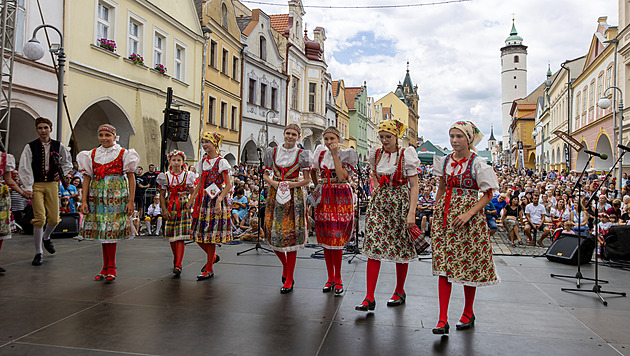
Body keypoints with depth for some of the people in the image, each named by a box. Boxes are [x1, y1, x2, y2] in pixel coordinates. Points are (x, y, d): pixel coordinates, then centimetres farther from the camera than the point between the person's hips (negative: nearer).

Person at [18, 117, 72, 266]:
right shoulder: (30, 147, -1)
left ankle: (46, 237, 37)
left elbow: (68, 161, 23)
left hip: (52, 184, 2)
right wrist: (28, 188, -12)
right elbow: (25, 168, -5)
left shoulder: (58, 146, 6)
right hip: (36, 185, -2)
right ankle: (38, 252, 2)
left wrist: (62, 173, 7)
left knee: (54, 219, 2)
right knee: (40, 218, -11)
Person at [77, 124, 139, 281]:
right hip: (97, 195, 4)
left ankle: (111, 267, 3)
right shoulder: (92, 155, 12)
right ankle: (106, 267, 14)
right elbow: (87, 178, 9)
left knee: (111, 229, -8)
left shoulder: (123, 153, 2)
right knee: (101, 229, 4)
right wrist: (84, 201, 1)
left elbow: (131, 178, 0)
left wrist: (131, 201, -6)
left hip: (116, 195, -3)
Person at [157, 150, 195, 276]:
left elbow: (193, 193, 6)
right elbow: (162, 195, 5)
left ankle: (178, 265, -12)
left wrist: (189, 203, -9)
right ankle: (175, 259, 30)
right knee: (171, 237, 9)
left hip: (183, 208, -2)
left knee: (180, 237, -10)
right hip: (170, 208, 2)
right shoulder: (165, 176, 5)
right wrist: (164, 210, -3)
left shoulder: (187, 176, 3)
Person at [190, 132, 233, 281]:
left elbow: (228, 185, -12)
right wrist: (192, 198, 13)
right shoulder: (203, 161, 12)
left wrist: (219, 201, -22)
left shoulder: (221, 162, -7)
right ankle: (212, 256, 31)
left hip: (216, 200, -7)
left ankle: (209, 269, 7)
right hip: (204, 200, 7)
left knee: (211, 234, -3)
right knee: (198, 234, 6)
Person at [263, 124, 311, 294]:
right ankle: (285, 264, 32)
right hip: (275, 195, 3)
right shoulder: (273, 151, 7)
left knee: (291, 234, -3)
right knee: (273, 233, 2)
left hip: (294, 197, -3)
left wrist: (294, 184, -14)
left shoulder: (301, 154, 0)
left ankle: (289, 279, 9)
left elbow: (307, 179, 3)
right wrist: (273, 182, -8)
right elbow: (265, 174, 11)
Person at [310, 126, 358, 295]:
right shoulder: (321, 153, 9)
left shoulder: (346, 154, -3)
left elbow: (342, 176, -18)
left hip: (340, 198, -4)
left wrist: (335, 154, -17)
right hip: (324, 198, 4)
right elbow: (313, 171, 25)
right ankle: (330, 278, 16)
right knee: (325, 238, 5)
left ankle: (338, 279, 6)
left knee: (336, 238, -7)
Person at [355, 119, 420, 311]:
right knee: (373, 247, -6)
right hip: (378, 202, 4)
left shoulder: (406, 155, -7)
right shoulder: (376, 154, 6)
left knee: (401, 249, 7)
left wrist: (412, 213, -16)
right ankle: (369, 298, -4)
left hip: (400, 203, -3)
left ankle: (399, 292, 26)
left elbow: (414, 186, -9)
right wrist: (377, 193, 12)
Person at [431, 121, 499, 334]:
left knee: (468, 265, 6)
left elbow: (488, 195, -6)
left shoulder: (477, 164, -7)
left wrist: (469, 213, -17)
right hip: (445, 215, 4)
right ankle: (443, 319, -1)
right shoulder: (445, 161, 8)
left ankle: (468, 313, 27)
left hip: (468, 216, -4)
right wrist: (437, 211, 13)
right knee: (443, 266, -3)